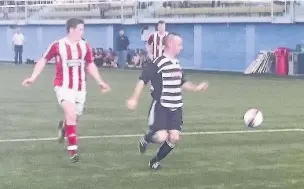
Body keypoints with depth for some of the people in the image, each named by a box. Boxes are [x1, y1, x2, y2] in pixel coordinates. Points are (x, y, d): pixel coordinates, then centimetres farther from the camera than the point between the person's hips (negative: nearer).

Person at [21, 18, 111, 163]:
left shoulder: (85, 46, 0)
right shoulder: (58, 45, -12)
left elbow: (90, 65, 13)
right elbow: (43, 60, 0)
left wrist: (100, 81, 5)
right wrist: (32, 78, -6)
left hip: (80, 88, 5)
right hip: (64, 86, -5)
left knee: (75, 118, 13)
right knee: (71, 114, -21)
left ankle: (63, 127, 50)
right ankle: (73, 149, -13)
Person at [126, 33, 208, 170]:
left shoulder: (177, 64, 10)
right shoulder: (157, 63, -15)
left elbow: (182, 83, 23)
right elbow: (143, 80, -17)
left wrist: (196, 88, 8)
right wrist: (134, 98, -25)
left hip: (175, 108, 7)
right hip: (160, 107, -7)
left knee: (174, 137, -2)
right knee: (161, 137, -18)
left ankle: (156, 161, 18)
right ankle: (146, 139, 18)